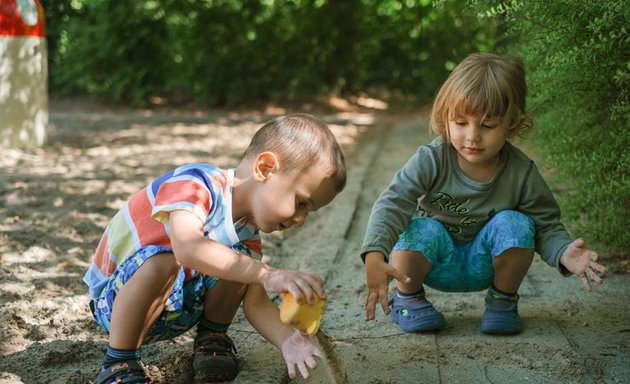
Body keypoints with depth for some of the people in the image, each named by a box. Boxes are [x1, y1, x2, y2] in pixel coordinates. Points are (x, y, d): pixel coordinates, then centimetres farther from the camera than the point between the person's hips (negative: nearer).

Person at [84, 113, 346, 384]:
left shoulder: (248, 234, -3)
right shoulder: (194, 183, -28)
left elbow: (256, 303, -7)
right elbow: (187, 248, -48)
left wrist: (288, 340, -27)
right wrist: (267, 275, -54)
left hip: (176, 306, 6)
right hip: (118, 299, -6)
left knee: (239, 259, -17)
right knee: (161, 261, -38)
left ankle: (211, 338, 6)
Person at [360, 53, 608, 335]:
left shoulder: (522, 173, -17)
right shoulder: (431, 161, -22)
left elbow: (546, 227, -9)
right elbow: (392, 203, -30)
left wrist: (564, 254, -33)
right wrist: (374, 256, -48)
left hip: (483, 266, 1)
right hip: (435, 261, -1)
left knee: (516, 224, -26)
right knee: (424, 230, -33)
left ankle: (503, 301, 0)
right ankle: (408, 297, -3)